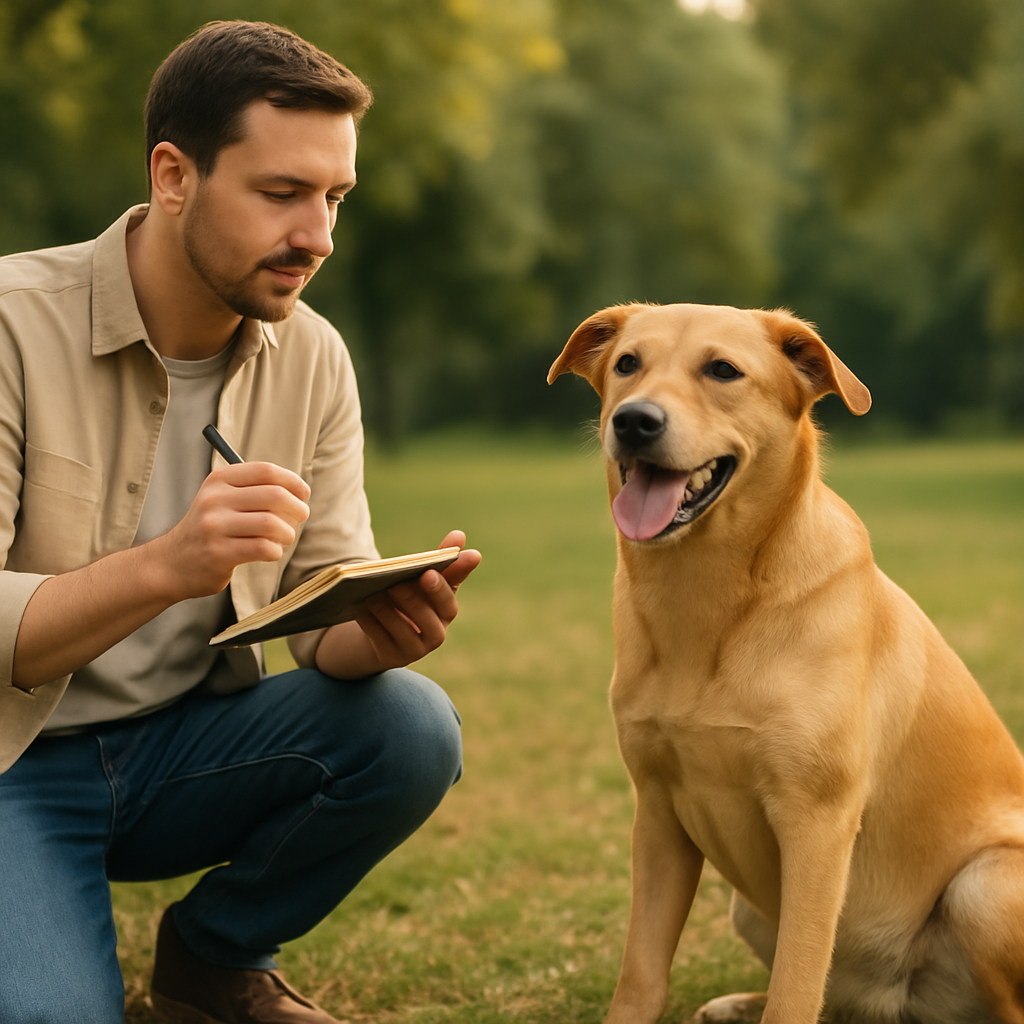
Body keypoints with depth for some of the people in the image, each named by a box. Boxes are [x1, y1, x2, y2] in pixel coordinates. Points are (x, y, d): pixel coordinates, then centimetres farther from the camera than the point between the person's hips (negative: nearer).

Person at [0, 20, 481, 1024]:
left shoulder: (312, 358, -2)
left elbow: (326, 614, -3)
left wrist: (383, 624, -28)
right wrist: (164, 567, -40)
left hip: (185, 749, 5)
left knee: (411, 726, -21)